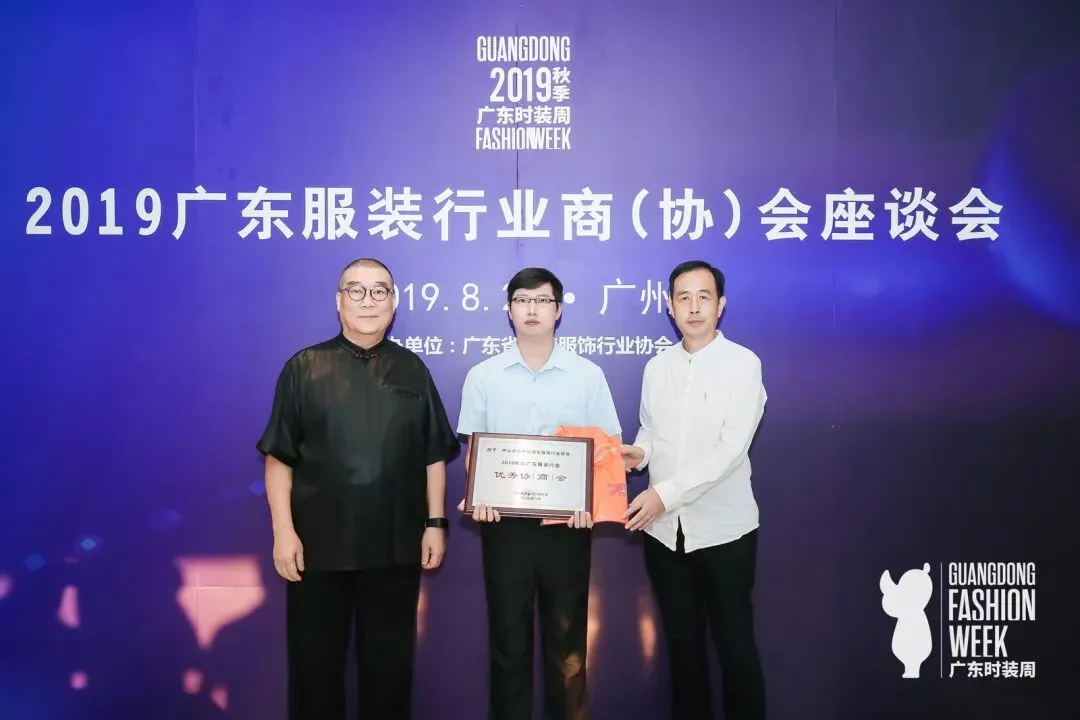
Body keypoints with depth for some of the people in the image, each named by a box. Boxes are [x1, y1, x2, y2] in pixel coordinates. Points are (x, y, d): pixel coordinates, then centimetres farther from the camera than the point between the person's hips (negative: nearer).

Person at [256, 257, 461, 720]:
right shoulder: (304, 368, 0)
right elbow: (279, 458, -1)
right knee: (314, 664, 9)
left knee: (389, 663, 12)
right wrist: (283, 531, -7)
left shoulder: (413, 370, 7)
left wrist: (435, 522, 1)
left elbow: (435, 456, 8)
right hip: (318, 545, -1)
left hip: (396, 547, 2)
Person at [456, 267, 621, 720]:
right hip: (504, 520, 1)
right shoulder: (483, 376, 3)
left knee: (567, 635, 9)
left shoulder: (588, 375, 1)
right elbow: (473, 449, 7)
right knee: (507, 637, 9)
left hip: (567, 521, 0)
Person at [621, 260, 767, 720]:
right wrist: (640, 452, -8)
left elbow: (732, 449, -17)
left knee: (735, 645, 6)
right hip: (664, 530, 4)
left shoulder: (742, 364, -9)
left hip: (723, 529, -4)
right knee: (681, 642, 16)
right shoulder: (656, 367, 7)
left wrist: (665, 493, -24)